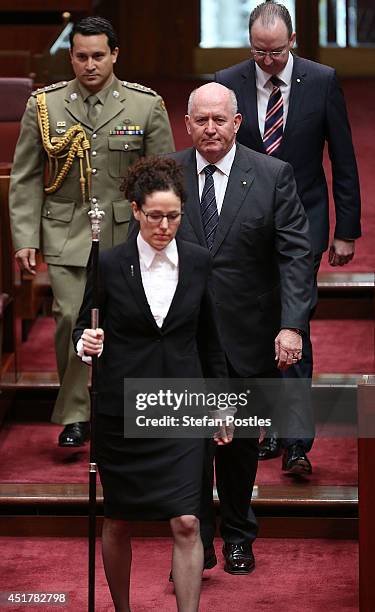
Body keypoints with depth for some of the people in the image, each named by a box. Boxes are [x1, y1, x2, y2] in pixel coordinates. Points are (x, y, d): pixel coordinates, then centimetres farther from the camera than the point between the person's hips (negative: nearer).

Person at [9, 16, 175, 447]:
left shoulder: (146, 105, 0)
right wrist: (25, 239, -2)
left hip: (126, 234, 0)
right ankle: (74, 416, 2)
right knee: (71, 319, -11)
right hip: (66, 234, 0)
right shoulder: (44, 105, 2)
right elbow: (26, 178, 5)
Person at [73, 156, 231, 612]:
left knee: (186, 523, -9)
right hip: (121, 410, -1)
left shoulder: (197, 262, 1)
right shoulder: (110, 265, -6)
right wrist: (85, 343, -20)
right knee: (117, 522, 10)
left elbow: (209, 339, 10)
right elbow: (83, 326, 4)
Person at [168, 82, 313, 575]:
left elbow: (295, 253, -7)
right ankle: (196, 541, 12)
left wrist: (292, 325, -17)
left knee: (241, 441, 14)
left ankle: (238, 537, 32)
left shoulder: (273, 175, -4)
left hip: (247, 335, 0)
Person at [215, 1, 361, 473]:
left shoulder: (322, 82, -5)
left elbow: (343, 160, 0)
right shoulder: (227, 84, -2)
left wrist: (347, 230, -2)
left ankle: (297, 441, -14)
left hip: (303, 221, -2)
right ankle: (277, 426, 20)